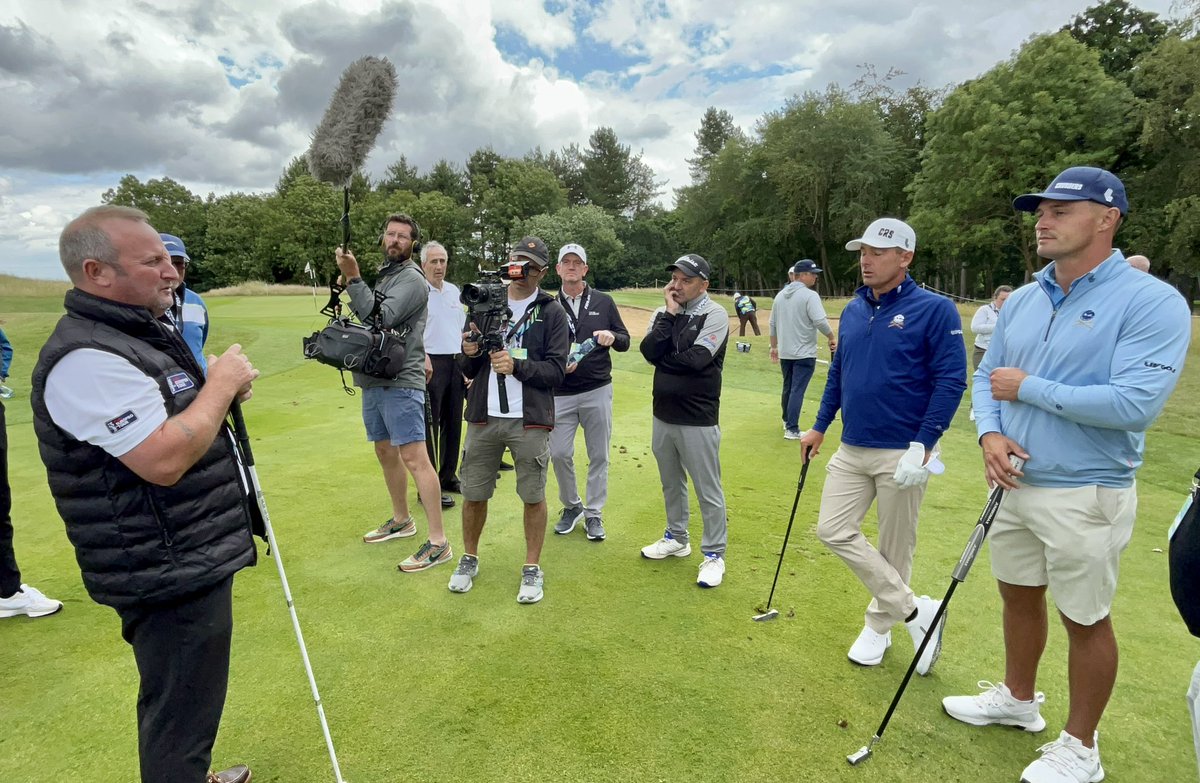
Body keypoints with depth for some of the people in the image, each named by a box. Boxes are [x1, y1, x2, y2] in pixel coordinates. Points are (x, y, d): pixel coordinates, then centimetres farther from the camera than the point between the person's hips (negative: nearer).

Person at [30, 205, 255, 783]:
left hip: (196, 559, 10)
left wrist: (224, 389, 2)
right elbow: (165, 460, -30)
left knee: (182, 706, 28)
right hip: (168, 576, -10)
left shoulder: (145, 333, 11)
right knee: (181, 719, 6)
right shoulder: (88, 358, -22)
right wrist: (222, 382, -18)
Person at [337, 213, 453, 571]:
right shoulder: (380, 275, 17)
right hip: (373, 381, 9)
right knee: (385, 452, 17)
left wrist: (353, 278, -21)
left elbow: (381, 319, -21)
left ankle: (438, 542, -9)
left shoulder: (411, 279, -9)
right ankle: (401, 520, 34)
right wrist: (350, 285, 7)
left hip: (400, 383, -9)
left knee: (414, 458, -12)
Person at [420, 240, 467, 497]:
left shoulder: (454, 291, 16)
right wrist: (423, 358, -25)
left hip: (456, 363, 7)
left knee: (453, 423, 12)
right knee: (430, 425, -3)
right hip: (431, 363, -7)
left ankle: (448, 477, 24)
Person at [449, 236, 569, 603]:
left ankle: (532, 568, 24)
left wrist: (517, 366, -21)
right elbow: (468, 371, 10)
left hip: (530, 421, -3)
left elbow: (556, 371, -7)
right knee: (473, 493, 11)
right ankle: (469, 559, 33)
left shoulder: (552, 312, 0)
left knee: (533, 495, 6)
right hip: (483, 418, 3)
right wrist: (469, 354, -12)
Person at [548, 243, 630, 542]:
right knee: (559, 453, 1)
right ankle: (571, 506, 26)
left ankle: (594, 513, 23)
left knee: (599, 456, 6)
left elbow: (625, 341, 6)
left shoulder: (603, 302, 4)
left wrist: (612, 337, -16)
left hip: (598, 391, 0)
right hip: (561, 394, 0)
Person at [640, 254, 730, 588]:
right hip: (662, 415, 6)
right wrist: (670, 315, -14)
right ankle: (677, 538, 39)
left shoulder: (715, 315, -10)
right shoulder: (662, 313, 7)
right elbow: (649, 352, -10)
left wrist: (663, 359, -8)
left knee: (708, 490, 4)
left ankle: (714, 554, 19)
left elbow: (696, 359, -23)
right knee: (671, 483, 20)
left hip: (698, 420, -6)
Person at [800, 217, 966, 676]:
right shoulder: (852, 311, 8)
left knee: (895, 546, 7)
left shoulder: (935, 310, -9)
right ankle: (916, 611, 15)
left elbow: (951, 381, -13)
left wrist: (923, 446, -18)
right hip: (851, 450, 6)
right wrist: (820, 427, 17)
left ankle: (879, 625, 28)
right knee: (833, 530, 1)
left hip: (902, 455, -6)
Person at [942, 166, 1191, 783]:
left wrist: (1028, 388, -17)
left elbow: (1135, 403, -25)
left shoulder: (1152, 303, -15)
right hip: (1016, 482, 6)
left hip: (1086, 495, -6)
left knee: (1085, 620, 10)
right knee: (1018, 595, 20)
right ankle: (1018, 698, 44)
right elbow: (987, 376, 9)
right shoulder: (1021, 300, 5)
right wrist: (990, 434, -9)